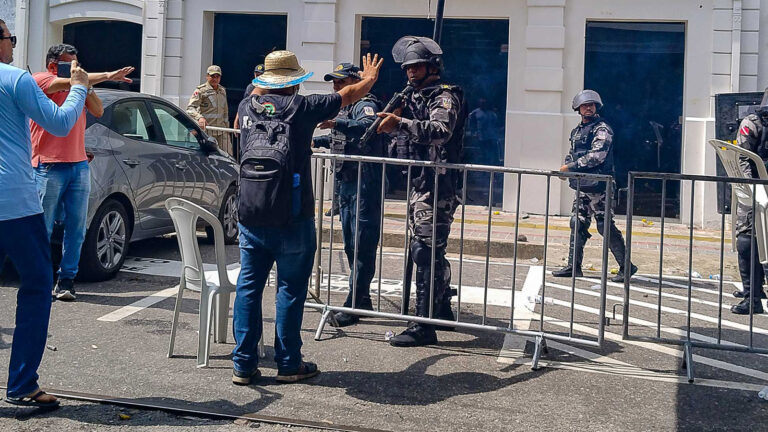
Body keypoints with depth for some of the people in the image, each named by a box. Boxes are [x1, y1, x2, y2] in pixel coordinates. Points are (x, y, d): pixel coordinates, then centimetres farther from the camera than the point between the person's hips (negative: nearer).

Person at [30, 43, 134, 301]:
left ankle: (66, 280, 8)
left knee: (76, 228, 2)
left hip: (79, 166, 6)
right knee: (43, 229, -2)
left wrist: (86, 86, 0)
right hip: (49, 167, -6)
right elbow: (65, 82, -18)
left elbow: (98, 111, 12)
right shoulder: (40, 80, -1)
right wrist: (107, 76, -22)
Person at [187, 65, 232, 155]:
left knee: (228, 155, -1)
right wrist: (199, 117, -34)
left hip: (221, 130, 5)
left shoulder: (223, 91, 16)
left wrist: (226, 126, 21)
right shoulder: (201, 90, -4)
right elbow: (190, 108, -16)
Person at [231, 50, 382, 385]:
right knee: (290, 289, 5)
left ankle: (243, 364, 11)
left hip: (250, 216, 5)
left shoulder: (247, 106, 9)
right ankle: (289, 364, 11)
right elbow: (349, 95, 11)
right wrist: (370, 78, 32)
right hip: (291, 219, -4)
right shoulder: (300, 107, -3)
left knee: (248, 286, 8)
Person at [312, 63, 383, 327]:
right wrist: (315, 141, 35)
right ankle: (363, 300, 24)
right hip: (345, 183, 10)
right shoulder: (341, 107, 19)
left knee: (363, 246, -9)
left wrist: (336, 123, -46)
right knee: (351, 245, 14)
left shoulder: (365, 104, -10)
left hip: (365, 184, -10)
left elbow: (367, 126, -34)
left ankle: (353, 306, -10)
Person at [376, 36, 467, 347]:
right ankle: (442, 312, 29)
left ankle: (424, 326, -11)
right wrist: (394, 125, 10)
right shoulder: (416, 98, 20)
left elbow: (440, 131, -31)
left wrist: (400, 123, -41)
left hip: (437, 185, -10)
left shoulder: (445, 97, -9)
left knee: (425, 252, -12)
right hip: (420, 184, 10)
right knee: (431, 252, 16)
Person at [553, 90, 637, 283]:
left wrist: (570, 167, -13)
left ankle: (626, 267, 0)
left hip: (597, 186, -8)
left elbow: (596, 157, -18)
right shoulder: (577, 130, 17)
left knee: (605, 226, -7)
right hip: (581, 184, 8)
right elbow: (572, 154, 26)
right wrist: (566, 167, 4)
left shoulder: (602, 129, -9)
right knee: (578, 223, 10)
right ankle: (573, 267, 16)